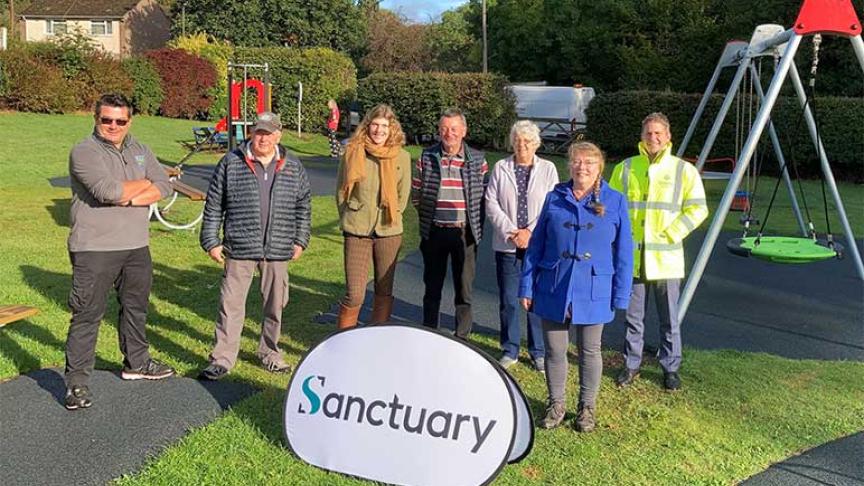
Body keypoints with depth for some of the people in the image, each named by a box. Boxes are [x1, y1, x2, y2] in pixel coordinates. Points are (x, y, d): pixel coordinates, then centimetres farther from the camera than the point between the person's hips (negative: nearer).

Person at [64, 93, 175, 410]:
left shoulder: (139, 150, 11)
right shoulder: (85, 152, -10)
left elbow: (163, 186, 1)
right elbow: (108, 190, -25)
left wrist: (129, 198, -15)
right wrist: (143, 184, -8)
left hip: (137, 246, 7)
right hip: (95, 249, -7)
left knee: (136, 307, 20)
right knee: (87, 315, -3)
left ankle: (136, 363, 37)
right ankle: (76, 382, 4)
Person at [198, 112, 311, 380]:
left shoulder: (293, 167, 6)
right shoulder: (231, 163, -1)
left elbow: (303, 205, 14)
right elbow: (213, 205, 2)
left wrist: (300, 241, 11)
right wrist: (211, 242, 1)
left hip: (278, 250, 2)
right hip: (239, 248, -2)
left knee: (275, 305, 12)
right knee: (231, 305, 0)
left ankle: (269, 353, 30)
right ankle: (222, 359, 9)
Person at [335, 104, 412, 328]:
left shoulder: (402, 157, 2)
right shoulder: (353, 152, -1)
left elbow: (403, 194, 9)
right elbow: (341, 190, 6)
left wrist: (391, 217, 4)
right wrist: (350, 219, 5)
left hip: (389, 232, 2)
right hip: (357, 232, -2)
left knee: (385, 292, 11)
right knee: (354, 294, -5)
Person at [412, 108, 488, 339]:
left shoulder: (477, 160, 0)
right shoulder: (427, 157, 1)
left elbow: (485, 195, 5)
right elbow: (416, 192, 7)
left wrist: (476, 223, 2)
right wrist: (427, 216, 8)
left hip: (465, 232, -1)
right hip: (434, 232, 1)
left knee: (464, 290, 3)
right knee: (432, 288, 12)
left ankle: (462, 339, 13)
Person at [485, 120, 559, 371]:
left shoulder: (548, 169, 3)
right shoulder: (501, 168, 5)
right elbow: (491, 204, 0)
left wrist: (530, 232, -13)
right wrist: (511, 232, -10)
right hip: (507, 246, 1)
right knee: (508, 300, 7)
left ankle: (539, 352, 17)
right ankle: (510, 350, 21)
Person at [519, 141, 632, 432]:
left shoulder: (615, 202, -1)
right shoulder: (555, 198, 1)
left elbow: (623, 252, 0)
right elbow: (536, 244, 4)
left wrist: (621, 296, -3)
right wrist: (527, 287, 2)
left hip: (593, 291, -1)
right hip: (553, 289, 1)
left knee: (589, 351, 13)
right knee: (554, 350, 10)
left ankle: (587, 408, 30)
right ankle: (556, 405, 28)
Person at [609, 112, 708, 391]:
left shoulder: (684, 170, 0)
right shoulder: (625, 168, 6)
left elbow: (697, 209, -1)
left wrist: (670, 235, -10)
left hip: (667, 257, -2)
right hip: (631, 256, 2)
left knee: (669, 320, 8)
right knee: (633, 317, 11)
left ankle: (671, 368, 22)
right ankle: (631, 365, 25)